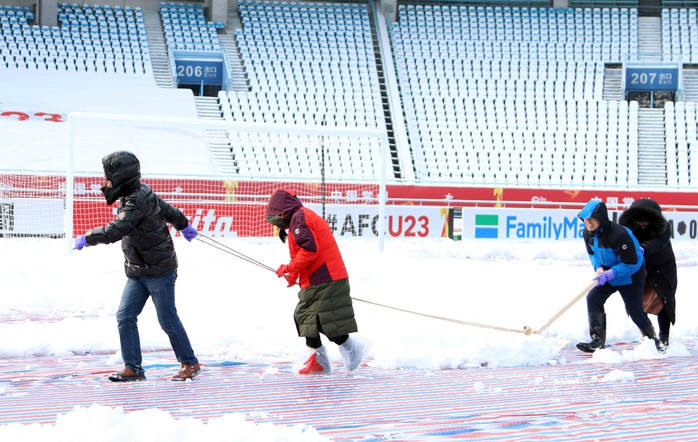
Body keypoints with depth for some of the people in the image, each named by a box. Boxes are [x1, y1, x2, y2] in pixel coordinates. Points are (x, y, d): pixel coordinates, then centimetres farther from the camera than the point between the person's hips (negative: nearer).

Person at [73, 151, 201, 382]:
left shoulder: (137, 202, -24)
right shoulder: (142, 194, 6)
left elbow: (114, 231, -33)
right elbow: (168, 210, 21)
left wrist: (86, 239, -21)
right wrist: (184, 226, 39)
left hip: (160, 272, -9)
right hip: (137, 273, 9)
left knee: (168, 321, 1)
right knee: (125, 317, 1)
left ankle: (190, 364, 17)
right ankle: (133, 368, 4)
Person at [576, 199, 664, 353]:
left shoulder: (619, 234, -33)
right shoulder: (588, 233, -9)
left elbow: (631, 263, -29)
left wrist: (608, 275, -31)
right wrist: (599, 267, -14)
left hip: (631, 277, -6)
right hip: (608, 275, 6)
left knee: (635, 312, 2)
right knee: (593, 298, -14)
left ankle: (652, 339, 30)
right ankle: (598, 340, -14)